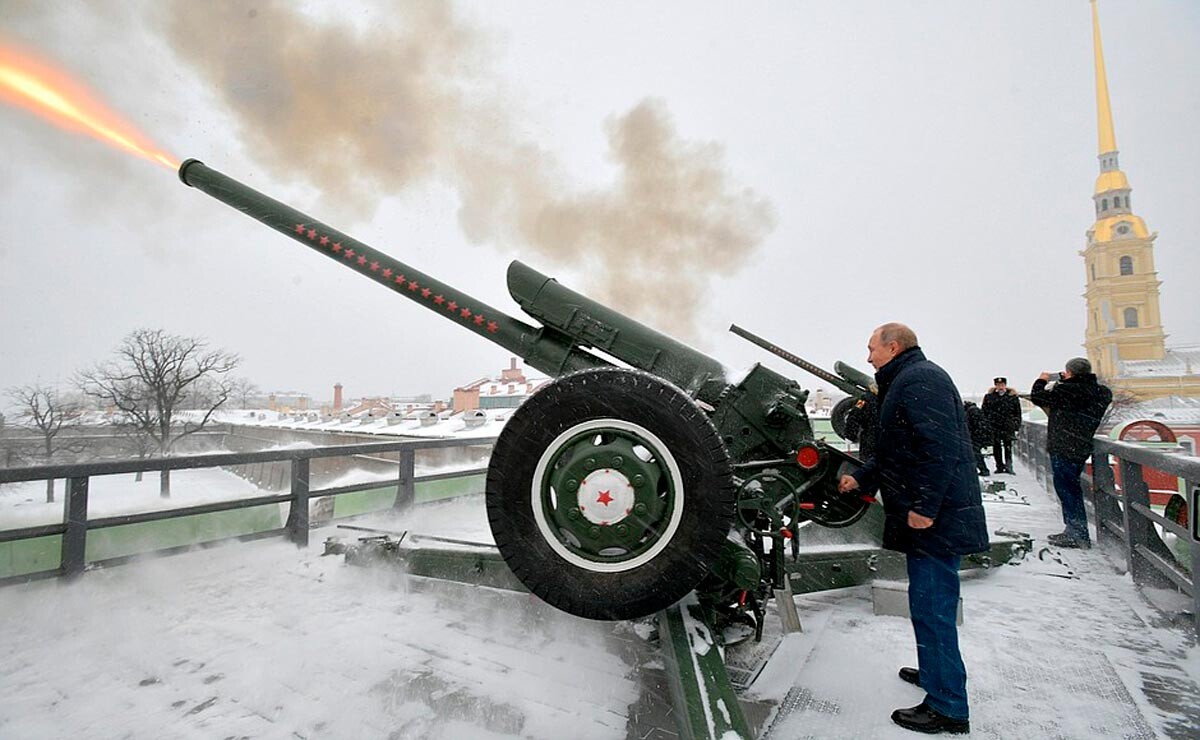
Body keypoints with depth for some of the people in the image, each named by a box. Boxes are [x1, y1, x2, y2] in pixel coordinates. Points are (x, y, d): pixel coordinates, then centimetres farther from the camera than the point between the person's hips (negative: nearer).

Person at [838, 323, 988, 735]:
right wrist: (861, 478, 18)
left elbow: (940, 446, -25)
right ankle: (934, 673, 38)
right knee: (930, 604, 22)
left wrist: (924, 505, -24)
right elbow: (898, 452, 24)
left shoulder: (919, 379, -15)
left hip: (935, 518, -11)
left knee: (931, 606, -2)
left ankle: (947, 708, 10)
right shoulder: (905, 381, 19)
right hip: (932, 517, 11)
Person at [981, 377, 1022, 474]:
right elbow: (984, 411, 10)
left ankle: (1008, 466, -1)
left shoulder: (1013, 396, 5)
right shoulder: (989, 396, 6)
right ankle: (999, 466, 15)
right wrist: (985, 424, 6)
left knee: (1008, 446, -4)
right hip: (994, 426, 1)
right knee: (996, 447, 6)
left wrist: (1017, 425, 2)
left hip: (1008, 426, -1)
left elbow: (1018, 412, 8)